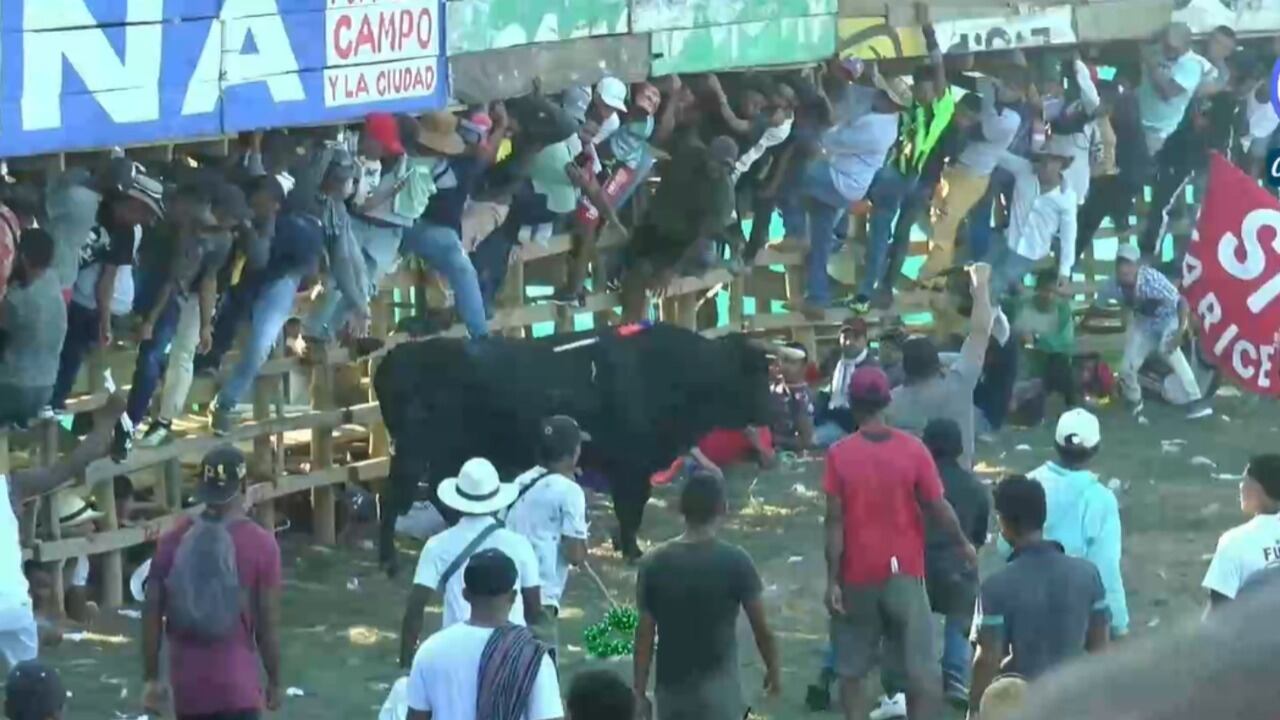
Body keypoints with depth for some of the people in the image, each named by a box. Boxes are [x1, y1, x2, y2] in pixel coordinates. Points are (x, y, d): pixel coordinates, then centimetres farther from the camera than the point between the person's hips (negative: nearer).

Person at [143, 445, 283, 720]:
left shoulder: (173, 541, 0)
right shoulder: (260, 544, -10)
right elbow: (268, 623, -7)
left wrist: (152, 678, 10)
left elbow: (151, 615, 1)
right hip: (236, 683, -4)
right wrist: (274, 680, 6)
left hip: (187, 682, 4)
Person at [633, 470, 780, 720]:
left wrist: (639, 691, 6)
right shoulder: (735, 562, -12)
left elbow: (645, 634, -2)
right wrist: (773, 668, 13)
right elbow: (761, 628, -5)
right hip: (718, 689, -3)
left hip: (671, 689, 3)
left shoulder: (654, 564, -6)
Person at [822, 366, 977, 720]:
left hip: (857, 575, 0)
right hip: (904, 572, 0)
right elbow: (938, 508, -4)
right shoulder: (913, 449, -9)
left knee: (851, 668, 14)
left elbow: (835, 522, -10)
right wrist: (964, 545, 13)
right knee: (921, 670, 5)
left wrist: (832, 579, -5)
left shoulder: (839, 454, -10)